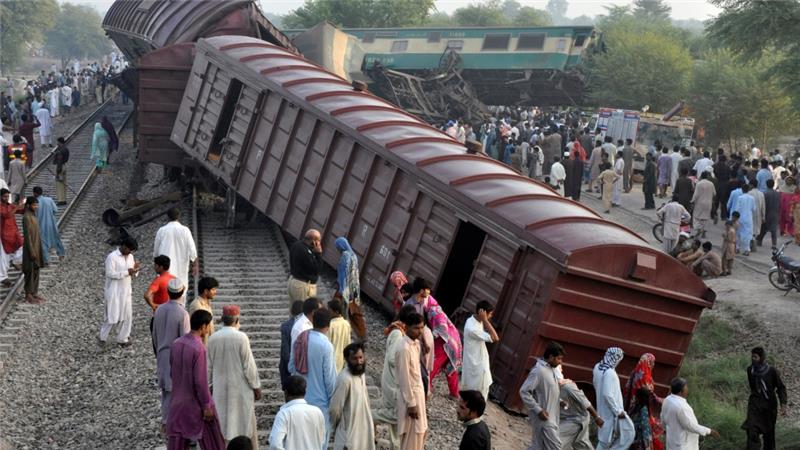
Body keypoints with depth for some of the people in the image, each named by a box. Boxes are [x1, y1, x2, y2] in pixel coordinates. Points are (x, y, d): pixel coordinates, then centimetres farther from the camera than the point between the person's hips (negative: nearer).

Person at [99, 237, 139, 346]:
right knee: (112, 316, 1)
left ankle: (123, 339, 21)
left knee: (127, 316, 8)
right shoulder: (112, 257, -15)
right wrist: (126, 272, -25)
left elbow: (132, 273, 11)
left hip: (126, 291, 7)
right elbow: (110, 273, -22)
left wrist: (135, 269, -12)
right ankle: (103, 337, 19)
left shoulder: (130, 256, 6)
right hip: (114, 292, -7)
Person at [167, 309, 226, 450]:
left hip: (177, 403, 6)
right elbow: (200, 381, -21)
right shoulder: (199, 348, -21)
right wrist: (207, 405, -12)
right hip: (196, 404, -6)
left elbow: (172, 373, 10)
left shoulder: (176, 344, 0)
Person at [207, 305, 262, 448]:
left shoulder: (213, 338, -4)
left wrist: (209, 385, 15)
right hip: (240, 388, -3)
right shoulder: (241, 337, -15)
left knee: (221, 422, 9)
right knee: (245, 421, 6)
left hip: (219, 389, 3)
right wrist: (256, 387, -2)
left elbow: (208, 366, 4)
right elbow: (249, 365, -11)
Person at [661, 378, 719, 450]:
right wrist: (709, 431, -16)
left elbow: (664, 419, 8)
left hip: (674, 438, 9)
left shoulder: (668, 400, -3)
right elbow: (691, 426, -25)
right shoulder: (680, 406, -31)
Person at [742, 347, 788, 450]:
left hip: (769, 404, -2)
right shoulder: (750, 370, -3)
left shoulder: (772, 371, -15)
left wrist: (783, 405, -15)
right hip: (755, 404, 2)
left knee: (769, 432, 12)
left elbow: (781, 388, -7)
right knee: (752, 431, -13)